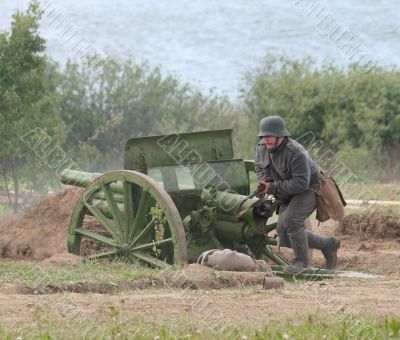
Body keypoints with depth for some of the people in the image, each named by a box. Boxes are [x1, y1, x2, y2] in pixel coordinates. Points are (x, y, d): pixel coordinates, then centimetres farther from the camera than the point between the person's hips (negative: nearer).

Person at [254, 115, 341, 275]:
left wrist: (273, 188, -34)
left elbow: (301, 183, -33)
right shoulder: (261, 148, -6)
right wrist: (264, 180, -11)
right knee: (285, 238, 2)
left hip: (309, 190, -9)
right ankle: (328, 245, 18)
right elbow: (259, 167, 12)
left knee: (290, 220, -32)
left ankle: (301, 261, -16)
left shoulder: (295, 153, -30)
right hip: (289, 195, 9)